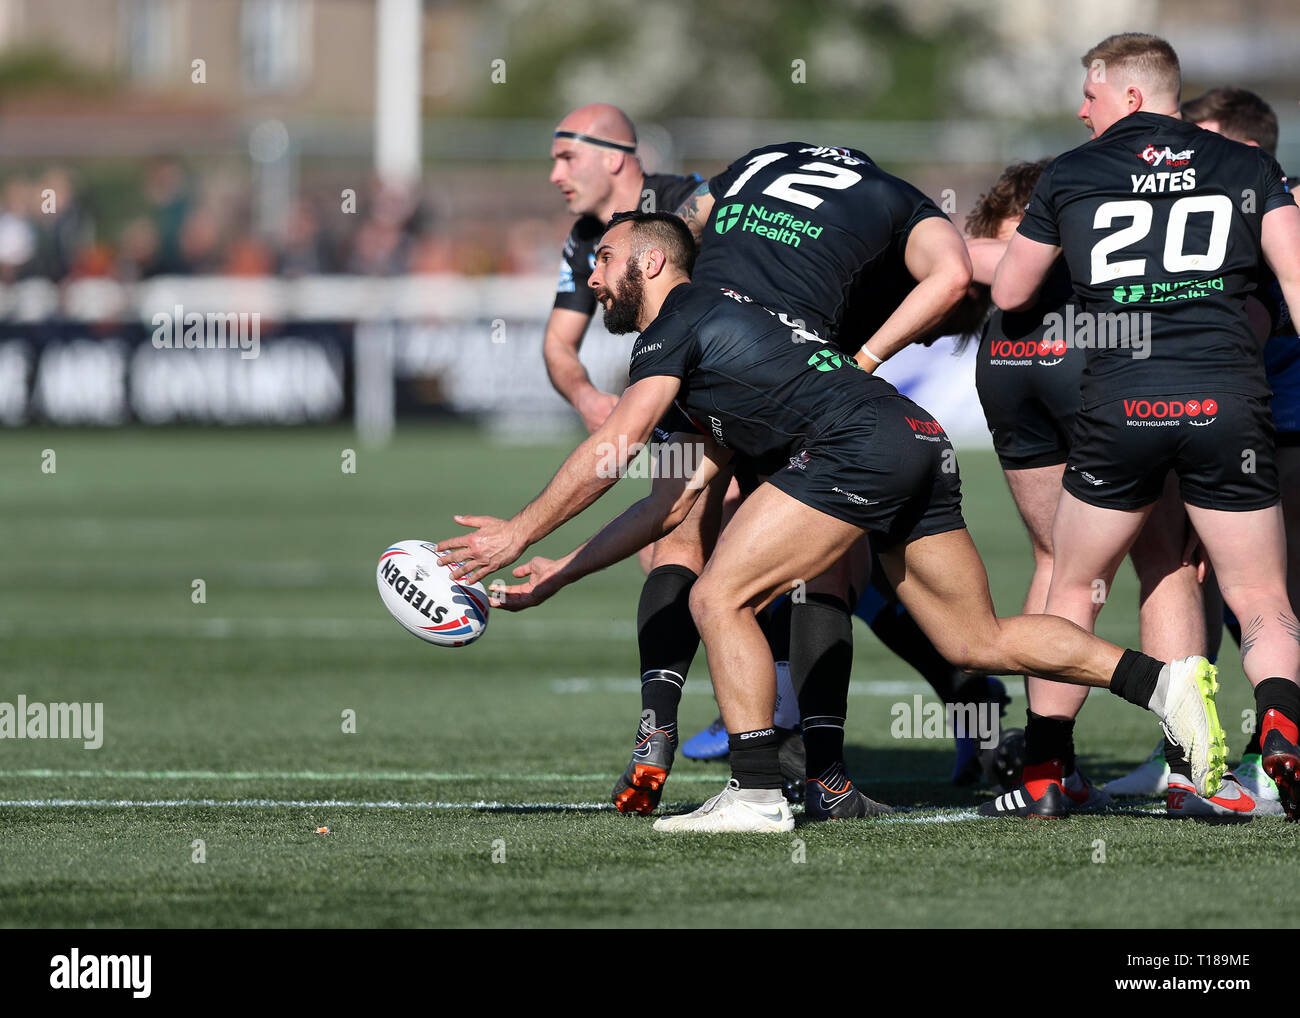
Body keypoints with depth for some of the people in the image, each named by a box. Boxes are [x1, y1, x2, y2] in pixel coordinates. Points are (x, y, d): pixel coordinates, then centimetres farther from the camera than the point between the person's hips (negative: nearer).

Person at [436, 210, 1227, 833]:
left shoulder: (679, 322, 4)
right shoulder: (713, 333, 31)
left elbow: (611, 452, -8)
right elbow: (681, 497, 33)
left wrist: (521, 533, 0)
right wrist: (563, 571, 31)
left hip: (859, 445, -10)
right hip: (920, 444, 10)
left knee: (719, 598, -5)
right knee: (978, 642, 11)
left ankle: (757, 794, -7)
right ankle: (1166, 683, 2)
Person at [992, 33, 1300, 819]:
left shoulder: (1071, 175, 12)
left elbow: (1010, 292, 21)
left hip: (1120, 404, 0)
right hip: (1228, 400, 0)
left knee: (1073, 590, 19)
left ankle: (1046, 769, 17)